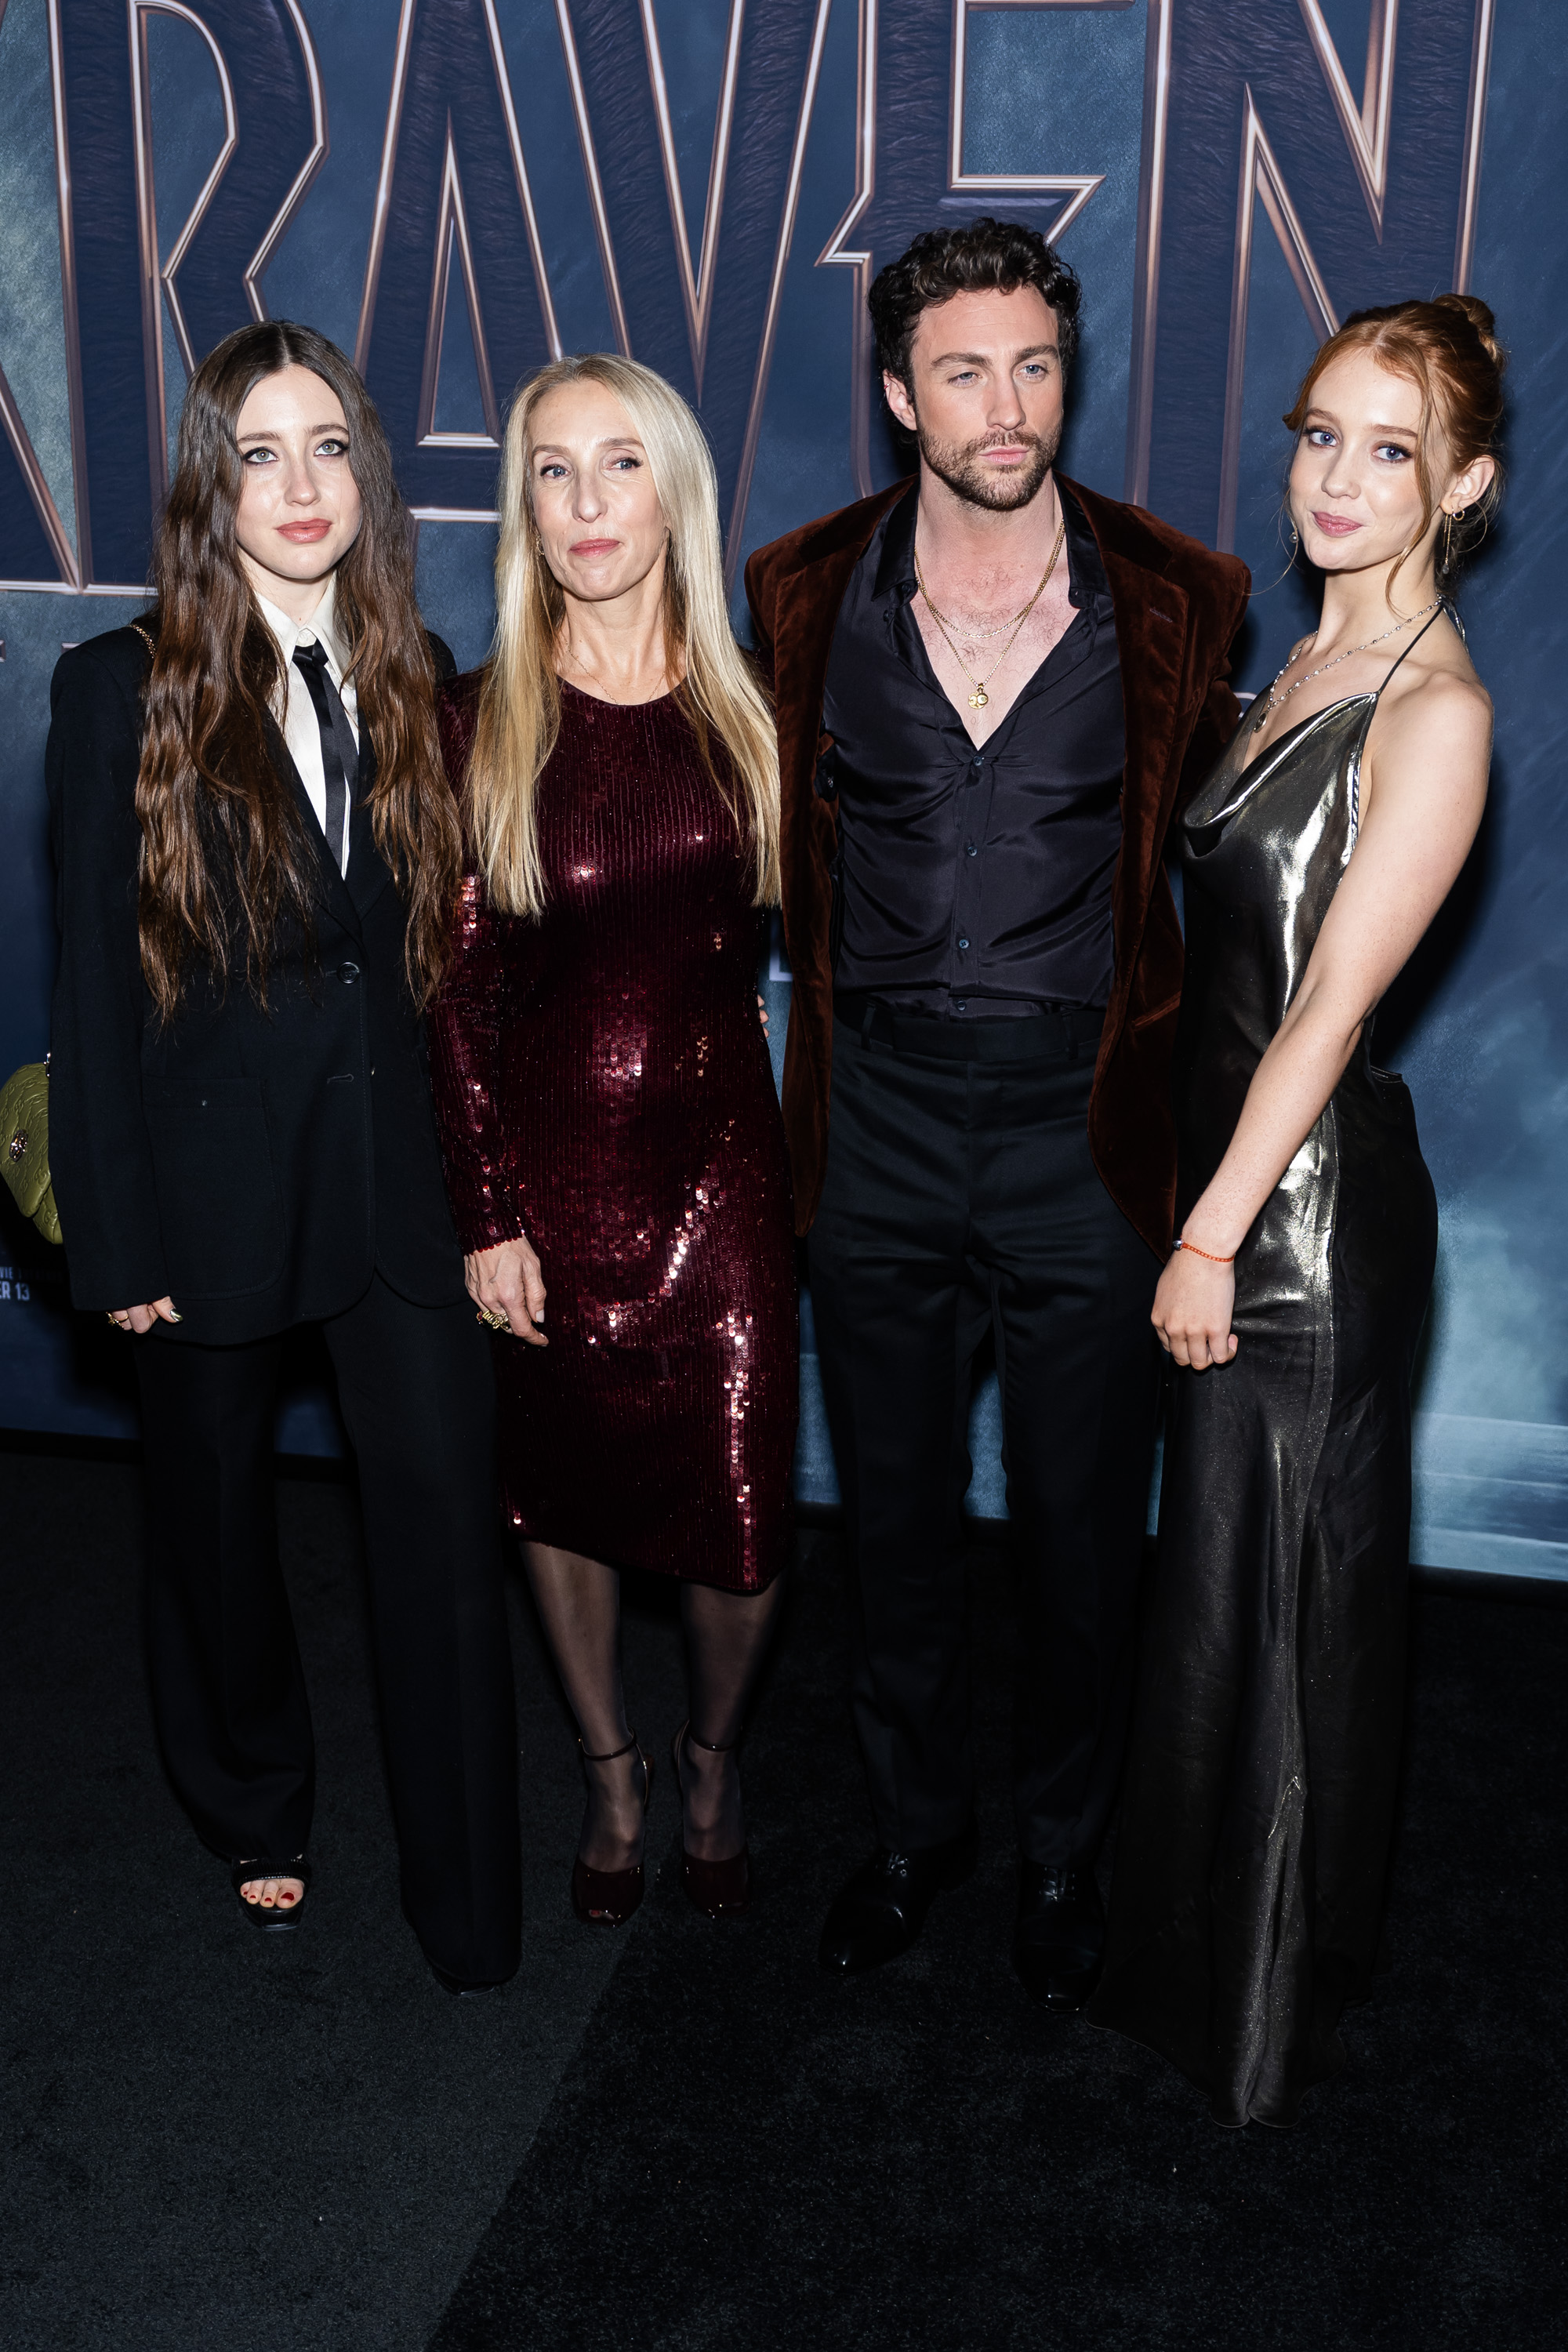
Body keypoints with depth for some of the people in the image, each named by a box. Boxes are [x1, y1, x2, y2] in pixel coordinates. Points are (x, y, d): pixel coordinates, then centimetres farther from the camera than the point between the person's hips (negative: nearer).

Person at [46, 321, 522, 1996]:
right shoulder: (124, 691, -5)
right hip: (209, 1177, -1)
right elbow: (93, 984, -6)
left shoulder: (417, 681, 4)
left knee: (449, 1514, -2)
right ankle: (256, 1817, 42)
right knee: (217, 1515, 16)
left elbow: (450, 944, 5)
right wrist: (115, 1241, -8)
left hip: (397, 1166, 2)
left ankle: (468, 1901, 15)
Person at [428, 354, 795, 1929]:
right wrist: (486, 1216, -7)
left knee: (742, 1510, 1)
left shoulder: (745, 714, 2)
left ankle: (712, 1756, 32)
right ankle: (610, 1770, 38)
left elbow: (781, 940, 8)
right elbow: (458, 991, -5)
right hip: (551, 1164, -1)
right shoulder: (477, 724, -4)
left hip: (720, 1162, 1)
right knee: (560, 1491, 13)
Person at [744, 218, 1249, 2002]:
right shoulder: (806, 593, -1)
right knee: (894, 1513, 15)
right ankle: (916, 1820, 38)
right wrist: (848, 997, 11)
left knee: (1081, 1529, 11)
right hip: (880, 1119, 2)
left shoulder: (1174, 601, -6)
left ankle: (1063, 1845, 35)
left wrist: (1145, 1034, 3)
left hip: (1081, 1123, -1)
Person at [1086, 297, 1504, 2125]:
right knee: (1220, 1568, 19)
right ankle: (1188, 1949, 40)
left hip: (1312, 1207, -8)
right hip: (1234, 1170, 8)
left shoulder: (1435, 710, -17)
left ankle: (1265, 2014, 28)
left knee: (1281, 1594, 6)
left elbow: (1327, 1006, -18)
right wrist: (1201, 1215, 12)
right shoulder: (1309, 661, 11)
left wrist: (1215, 1235, -16)